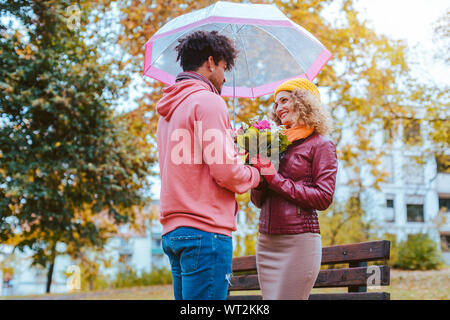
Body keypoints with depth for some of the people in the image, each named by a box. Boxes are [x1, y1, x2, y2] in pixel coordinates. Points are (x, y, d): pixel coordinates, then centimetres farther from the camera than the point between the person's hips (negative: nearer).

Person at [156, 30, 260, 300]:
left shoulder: (169, 109, 21)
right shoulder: (208, 101, -8)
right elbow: (225, 172, -15)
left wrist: (233, 150, 21)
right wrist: (256, 174, 4)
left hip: (173, 231, 9)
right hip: (205, 228, -9)